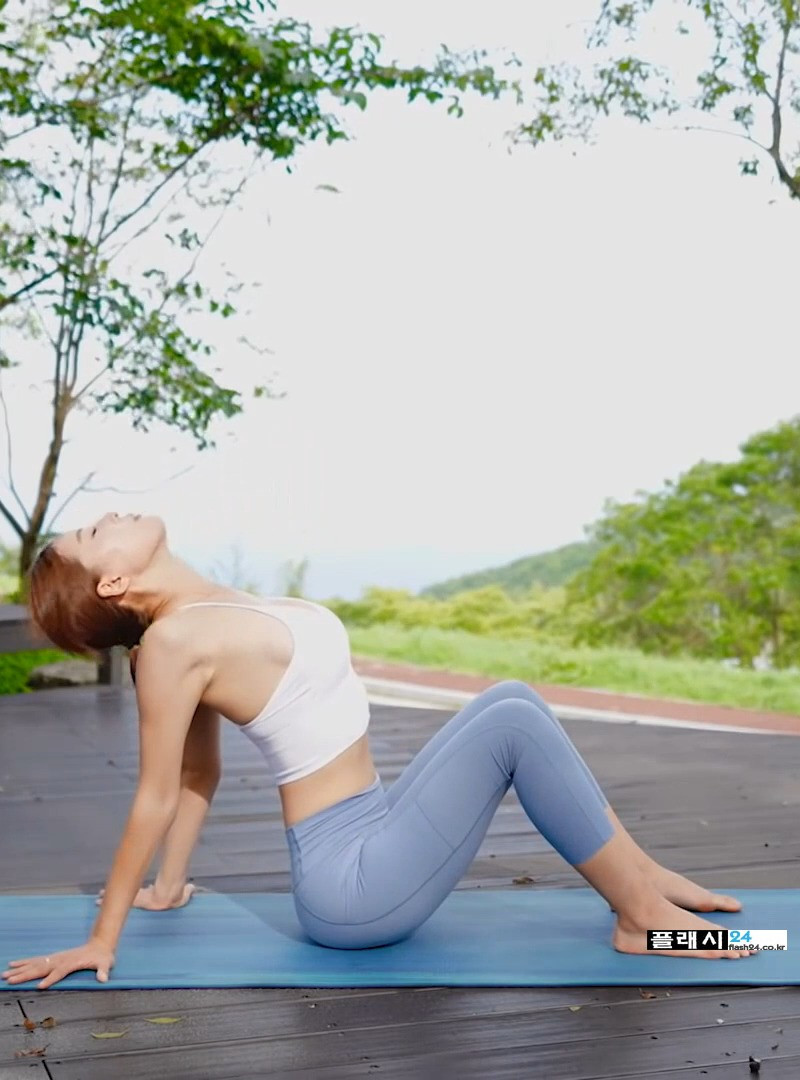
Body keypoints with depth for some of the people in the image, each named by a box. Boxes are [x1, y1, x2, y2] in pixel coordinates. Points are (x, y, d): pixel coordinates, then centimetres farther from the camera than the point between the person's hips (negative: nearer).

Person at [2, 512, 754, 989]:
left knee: (509, 698, 10)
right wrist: (102, 938, -6)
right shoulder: (173, 640, -16)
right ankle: (641, 917, -3)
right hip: (352, 882, -9)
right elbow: (157, 797, -11)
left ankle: (643, 876, 12)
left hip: (371, 847, 9)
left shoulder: (209, 617, 10)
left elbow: (198, 772, 16)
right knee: (514, 723, -15)